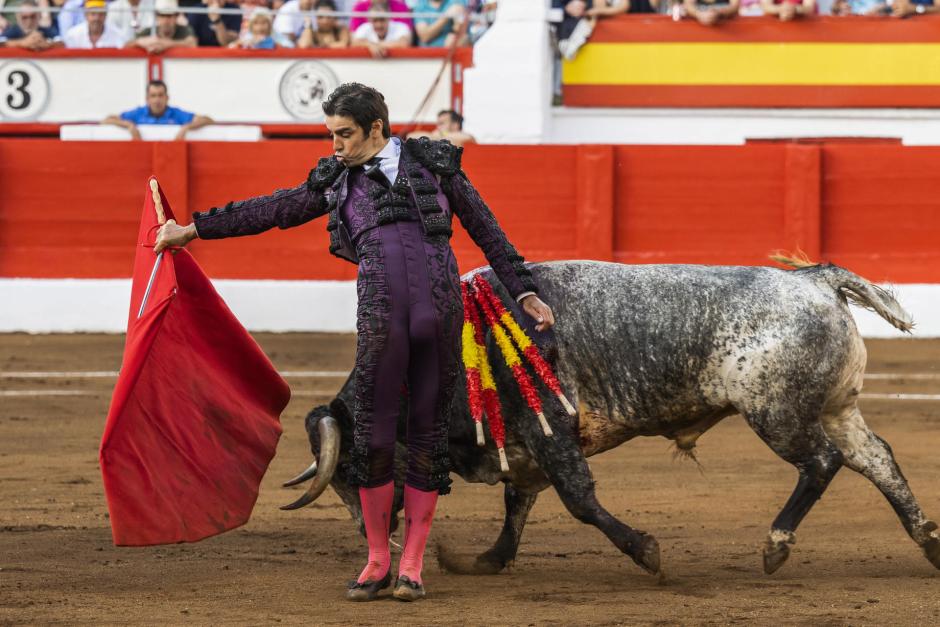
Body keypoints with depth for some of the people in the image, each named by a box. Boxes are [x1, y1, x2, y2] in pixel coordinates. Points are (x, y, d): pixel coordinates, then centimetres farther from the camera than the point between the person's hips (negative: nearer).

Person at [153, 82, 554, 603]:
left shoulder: (435, 164, 14)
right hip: (379, 317, 1)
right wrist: (194, 229, 18)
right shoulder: (337, 182, 17)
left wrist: (525, 293, 16)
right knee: (374, 436, -1)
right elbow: (269, 211, 20)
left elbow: (486, 232, 18)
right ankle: (377, 561, 13)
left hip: (442, 310, -1)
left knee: (429, 435, 3)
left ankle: (412, 564, 12)